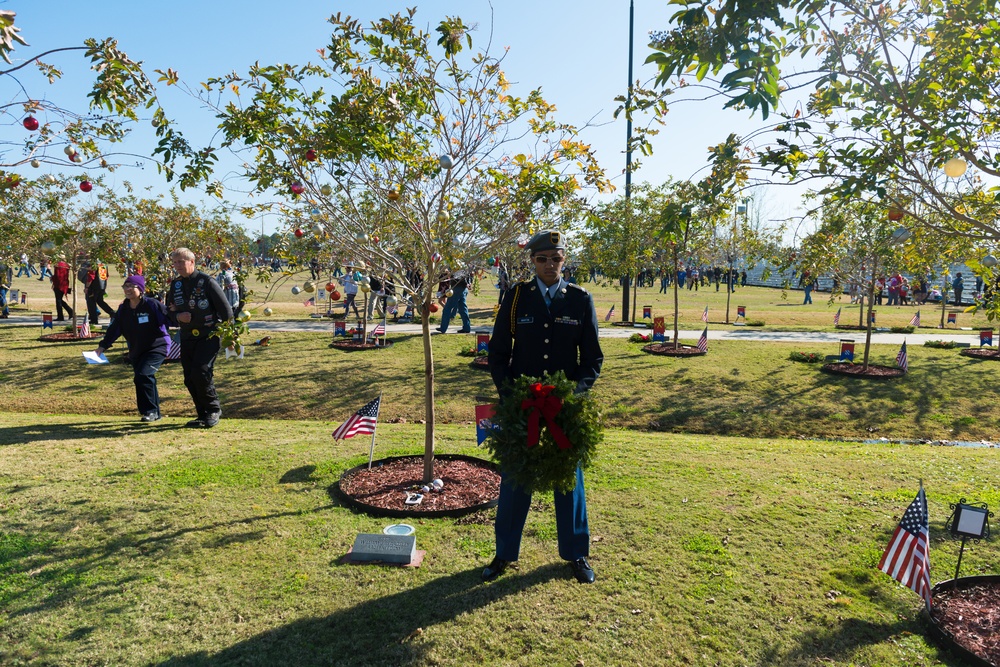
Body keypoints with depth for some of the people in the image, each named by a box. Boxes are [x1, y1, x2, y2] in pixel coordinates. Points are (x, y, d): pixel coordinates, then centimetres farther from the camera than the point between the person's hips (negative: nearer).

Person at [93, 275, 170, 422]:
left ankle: (150, 411, -8)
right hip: (136, 352, 7)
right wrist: (102, 346, -1)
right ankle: (155, 412, 25)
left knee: (143, 375, -22)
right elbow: (113, 328, 5)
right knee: (146, 380, 11)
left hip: (157, 347, -7)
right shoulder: (123, 309, 5)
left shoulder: (152, 305, -13)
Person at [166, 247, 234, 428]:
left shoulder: (206, 281, -9)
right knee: (189, 379, 6)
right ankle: (203, 415, 18)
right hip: (187, 338, 7)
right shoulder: (175, 285, 10)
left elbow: (225, 309, -10)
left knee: (201, 372, -18)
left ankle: (213, 410, 1)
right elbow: (170, 311, 18)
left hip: (209, 335, -6)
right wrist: (178, 317, -6)